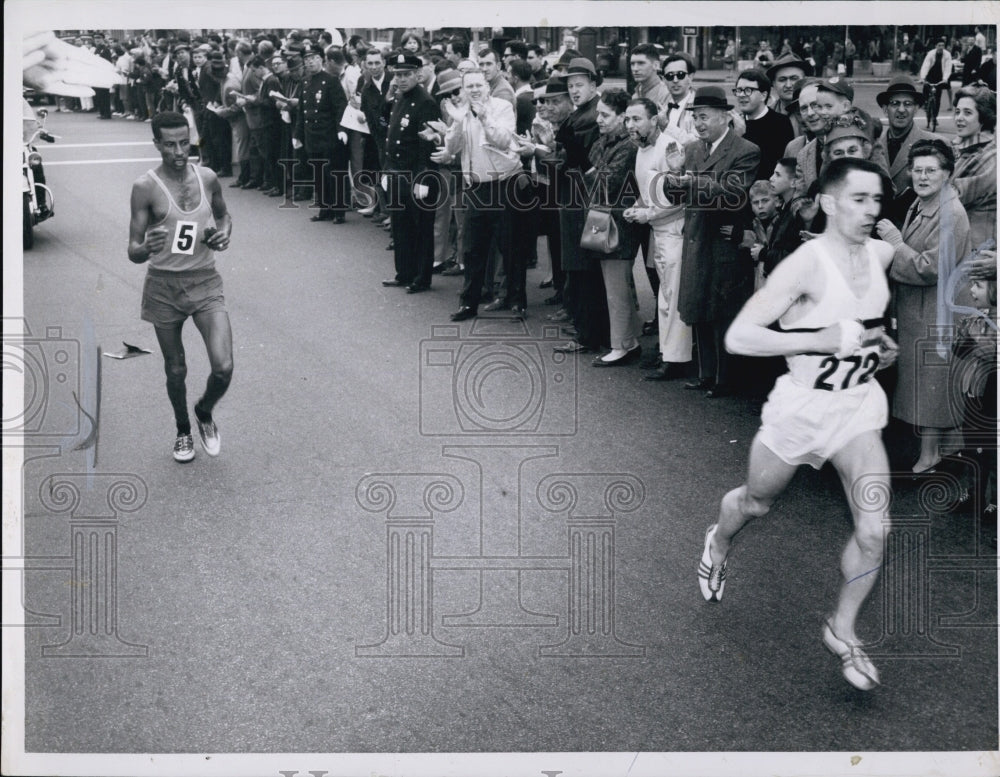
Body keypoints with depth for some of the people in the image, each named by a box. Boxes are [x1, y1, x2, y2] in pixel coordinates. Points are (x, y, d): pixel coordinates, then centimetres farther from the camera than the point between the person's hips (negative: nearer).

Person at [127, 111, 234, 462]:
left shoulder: (207, 178, -1)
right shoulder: (146, 187, -11)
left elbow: (223, 214, 21)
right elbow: (133, 252, -11)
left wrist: (225, 233, -3)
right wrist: (146, 248, -35)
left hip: (205, 282, 2)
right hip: (164, 287, -2)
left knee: (223, 367, -11)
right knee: (175, 370, 11)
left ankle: (205, 412, 21)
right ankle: (183, 431, 38)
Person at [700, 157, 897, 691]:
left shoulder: (881, 255, -2)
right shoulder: (805, 266, -23)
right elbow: (738, 336, -28)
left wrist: (875, 342, 4)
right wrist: (824, 340, -31)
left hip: (858, 406, 4)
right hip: (802, 405, -4)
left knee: (874, 530, -8)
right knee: (756, 503, 21)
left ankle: (842, 630, 15)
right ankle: (719, 544, 57)